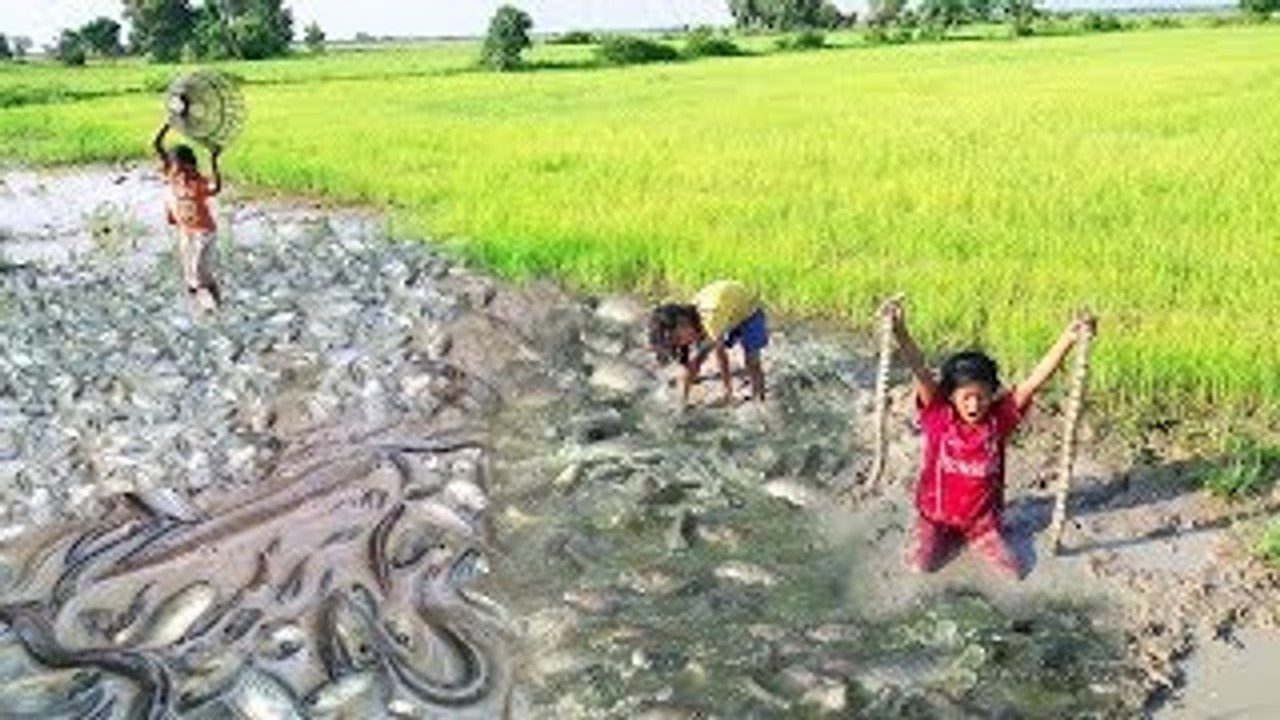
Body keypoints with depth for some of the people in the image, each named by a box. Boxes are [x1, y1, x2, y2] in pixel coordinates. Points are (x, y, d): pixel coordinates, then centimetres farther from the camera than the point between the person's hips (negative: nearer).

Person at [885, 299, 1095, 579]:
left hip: (982, 517, 1)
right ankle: (945, 537, 22)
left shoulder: (999, 418, -15)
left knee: (1013, 570, -7)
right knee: (920, 565, -12)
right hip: (937, 515, -1)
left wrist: (1067, 338, -39)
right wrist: (900, 332, -50)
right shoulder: (938, 416, -18)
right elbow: (920, 371, -34)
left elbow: (1035, 380, -26)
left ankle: (975, 538, 24)